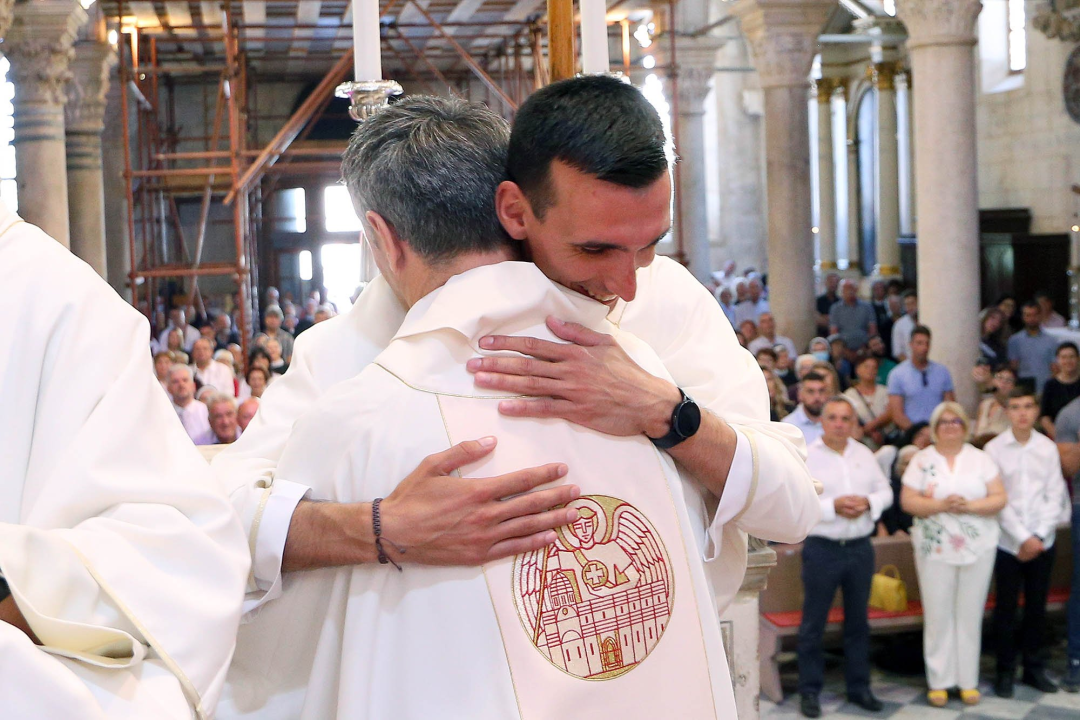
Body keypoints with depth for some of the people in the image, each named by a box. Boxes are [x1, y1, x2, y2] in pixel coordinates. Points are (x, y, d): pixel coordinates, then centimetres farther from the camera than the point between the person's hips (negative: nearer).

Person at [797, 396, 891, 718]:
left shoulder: (864, 454, 8)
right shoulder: (806, 456, -8)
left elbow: (886, 491, 12)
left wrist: (869, 503, -9)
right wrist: (833, 506, -20)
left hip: (860, 547, 5)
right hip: (822, 549, -5)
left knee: (858, 621, 14)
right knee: (813, 623, 3)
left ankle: (858, 686, 25)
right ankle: (809, 690, 13)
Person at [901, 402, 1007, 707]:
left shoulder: (981, 459, 5)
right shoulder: (922, 460, 3)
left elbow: (999, 498, -1)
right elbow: (907, 500, -3)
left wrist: (969, 506, -16)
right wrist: (939, 505, -18)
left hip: (978, 547, 1)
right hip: (935, 548, -1)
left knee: (970, 615, 6)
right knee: (938, 615, 2)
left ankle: (968, 680, 15)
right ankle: (939, 681, 11)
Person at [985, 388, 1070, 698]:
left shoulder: (1048, 448, 2)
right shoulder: (994, 448, -5)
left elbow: (1055, 496, 0)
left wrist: (1039, 537, -9)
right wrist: (1023, 538, -11)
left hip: (1042, 541, 2)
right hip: (1008, 541, -2)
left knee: (1037, 606, 10)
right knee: (1006, 607, 5)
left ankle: (1034, 667, 23)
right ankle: (1005, 670, 16)